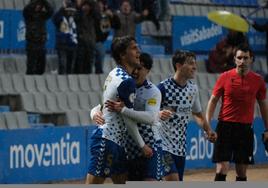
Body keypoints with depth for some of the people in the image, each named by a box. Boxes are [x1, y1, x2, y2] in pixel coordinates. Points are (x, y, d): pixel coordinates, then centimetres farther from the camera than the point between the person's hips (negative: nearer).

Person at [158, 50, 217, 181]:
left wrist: (208, 130, 6)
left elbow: (197, 113, 21)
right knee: (172, 180, -20)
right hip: (164, 144, -7)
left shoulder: (193, 88, 8)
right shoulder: (164, 87, -13)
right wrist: (159, 114, -34)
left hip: (180, 145, 7)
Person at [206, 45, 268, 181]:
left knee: (242, 172, 6)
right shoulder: (225, 77, -2)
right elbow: (213, 101, 3)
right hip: (225, 126, -2)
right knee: (222, 170, -9)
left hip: (246, 128, 2)